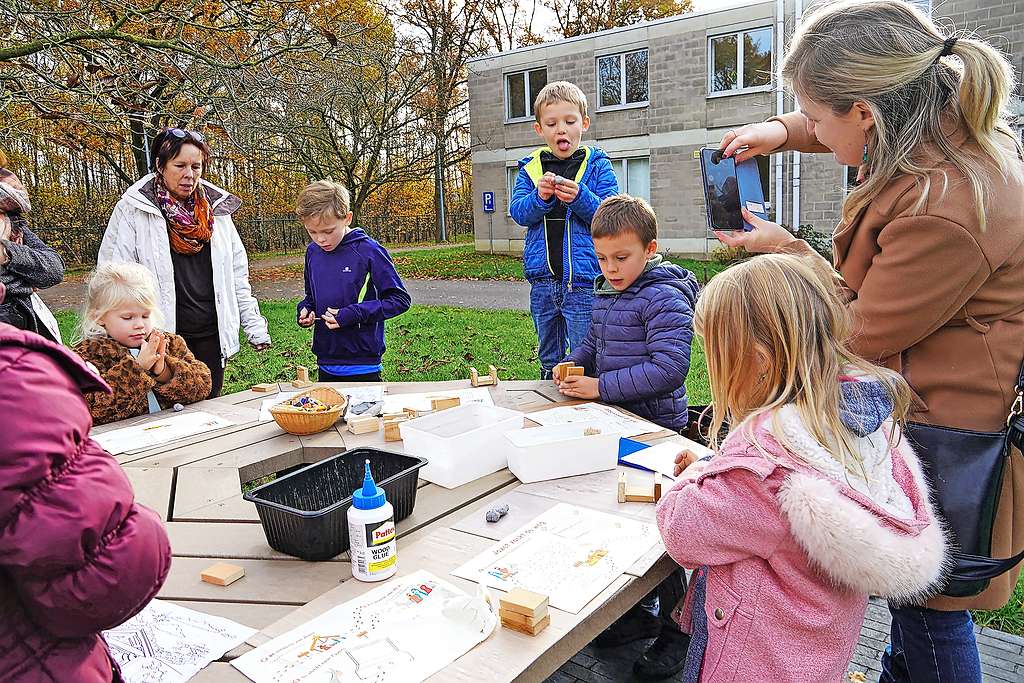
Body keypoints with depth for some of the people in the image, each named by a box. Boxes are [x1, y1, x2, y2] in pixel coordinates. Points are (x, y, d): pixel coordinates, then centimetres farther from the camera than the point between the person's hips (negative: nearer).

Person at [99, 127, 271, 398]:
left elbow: (237, 271, 13)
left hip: (211, 335, 4)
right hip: (163, 339, -3)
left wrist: (254, 325, 9)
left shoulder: (216, 208, 9)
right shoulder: (132, 211, -3)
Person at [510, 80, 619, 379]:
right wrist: (539, 197, -20)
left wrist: (580, 197, -24)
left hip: (583, 281, -4)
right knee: (549, 360, 18)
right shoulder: (530, 168, 9)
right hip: (543, 279, 4)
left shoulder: (597, 165, 0)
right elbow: (517, 212, -1)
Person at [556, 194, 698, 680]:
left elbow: (669, 368, -27)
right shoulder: (608, 293, 9)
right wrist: (572, 365, 3)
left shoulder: (665, 298, -18)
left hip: (654, 429, -9)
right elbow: (594, 343, 24)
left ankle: (677, 630, 22)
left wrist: (602, 387, -25)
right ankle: (639, 612, 38)